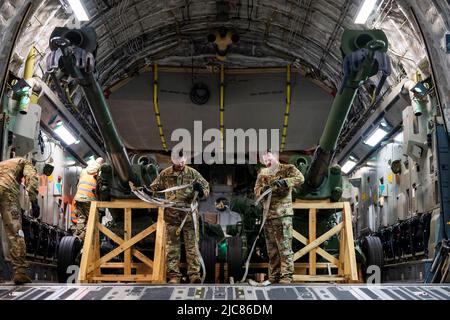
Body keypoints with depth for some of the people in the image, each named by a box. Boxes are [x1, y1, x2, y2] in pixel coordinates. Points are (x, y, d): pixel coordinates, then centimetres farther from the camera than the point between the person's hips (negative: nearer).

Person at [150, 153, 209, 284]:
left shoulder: (193, 173, 2)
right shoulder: (165, 174, 5)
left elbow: (206, 186, 6)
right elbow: (154, 188, 15)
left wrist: (201, 191, -16)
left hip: (189, 215, -1)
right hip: (171, 216, 1)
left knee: (192, 245, 1)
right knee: (172, 246, 4)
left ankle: (194, 273, 6)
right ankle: (173, 275, 10)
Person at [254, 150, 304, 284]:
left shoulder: (288, 169, 0)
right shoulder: (263, 173, 16)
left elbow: (300, 178, -15)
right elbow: (256, 190, 12)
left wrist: (284, 182, -30)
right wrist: (262, 189, -11)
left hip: (283, 214, -6)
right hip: (268, 214, 6)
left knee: (284, 247, -9)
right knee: (271, 249, 10)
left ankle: (286, 277, -5)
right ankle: (273, 277, 18)